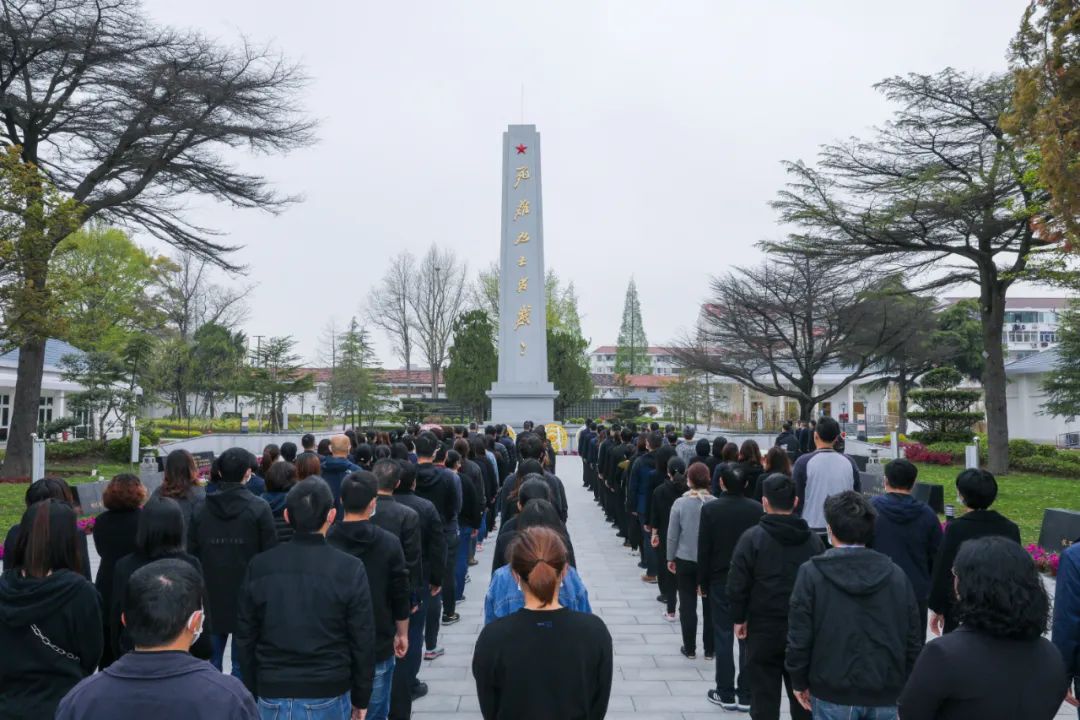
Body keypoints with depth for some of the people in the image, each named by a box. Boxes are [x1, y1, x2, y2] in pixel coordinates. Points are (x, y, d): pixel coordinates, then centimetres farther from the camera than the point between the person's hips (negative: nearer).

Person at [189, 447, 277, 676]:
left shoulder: (201, 510, 1)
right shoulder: (259, 508, -10)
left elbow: (191, 554, 4)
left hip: (212, 597, 3)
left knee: (211, 664, 15)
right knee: (242, 664, 5)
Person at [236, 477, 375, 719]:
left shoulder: (259, 566, -5)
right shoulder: (350, 569, -12)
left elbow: (246, 637, 3)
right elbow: (363, 640, -7)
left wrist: (252, 690, 15)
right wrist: (361, 697, 5)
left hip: (273, 693, 2)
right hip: (329, 693, -2)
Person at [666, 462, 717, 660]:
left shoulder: (680, 503, -12)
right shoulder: (716, 504, -11)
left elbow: (672, 535, -6)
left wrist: (670, 558, 8)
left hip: (685, 560, -1)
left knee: (688, 605, 11)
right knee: (710, 605, 13)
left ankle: (690, 648, 18)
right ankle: (709, 649, 21)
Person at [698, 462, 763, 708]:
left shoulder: (710, 509, -11)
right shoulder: (758, 509, -7)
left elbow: (703, 549, -8)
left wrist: (702, 581, 3)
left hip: (720, 580, -1)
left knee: (723, 637, 7)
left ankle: (726, 694, 12)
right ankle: (746, 695, 15)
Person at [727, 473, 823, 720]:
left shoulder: (752, 538, -12)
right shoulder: (813, 540, -1)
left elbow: (737, 584, -12)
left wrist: (739, 619, 0)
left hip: (763, 630, -3)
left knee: (764, 696, 6)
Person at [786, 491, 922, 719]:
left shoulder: (812, 574, -9)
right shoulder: (896, 575, 1)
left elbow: (799, 637, -9)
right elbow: (914, 639, 5)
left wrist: (799, 682, 4)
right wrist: (905, 685, 15)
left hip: (833, 694, -3)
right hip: (885, 694, 3)